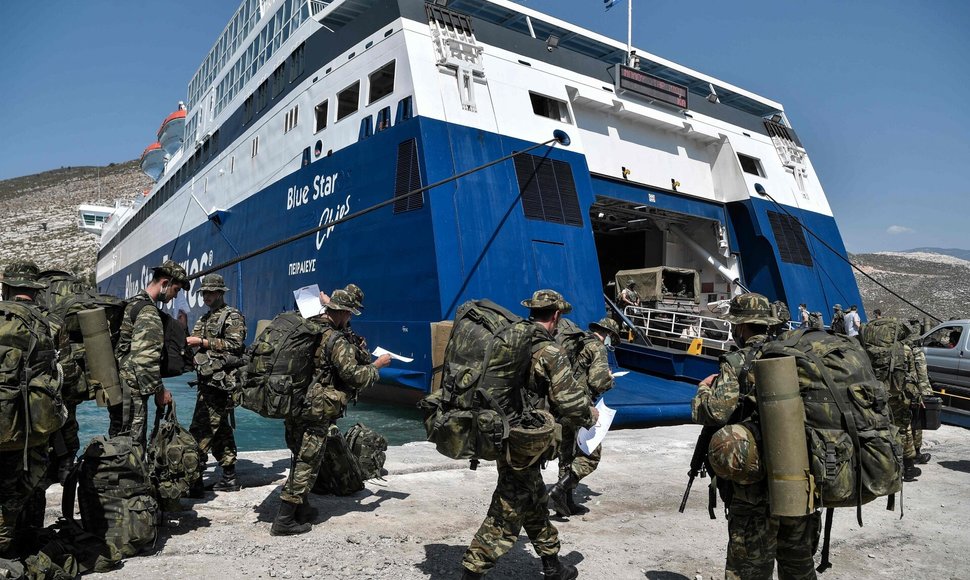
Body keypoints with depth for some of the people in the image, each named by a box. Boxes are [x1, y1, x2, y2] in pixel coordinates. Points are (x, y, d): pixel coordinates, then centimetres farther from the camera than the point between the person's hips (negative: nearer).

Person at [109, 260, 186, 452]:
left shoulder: (130, 304, 16)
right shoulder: (149, 312, -16)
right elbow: (144, 358, -22)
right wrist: (159, 390, -13)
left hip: (114, 388, 10)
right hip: (132, 391, -10)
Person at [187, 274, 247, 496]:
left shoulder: (232, 317, -3)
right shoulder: (204, 319, 22)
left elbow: (235, 344, -15)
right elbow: (199, 350, 21)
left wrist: (203, 342, -15)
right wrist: (186, 342, 1)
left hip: (221, 381, -9)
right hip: (208, 380, 9)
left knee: (201, 430, -11)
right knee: (220, 429, 12)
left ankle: (193, 480, -8)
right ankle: (229, 477, 19)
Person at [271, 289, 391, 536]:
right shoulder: (335, 340, -16)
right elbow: (354, 376, -16)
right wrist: (377, 365, -2)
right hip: (315, 412, -8)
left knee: (301, 459, 21)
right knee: (306, 465, 2)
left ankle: (301, 509, 32)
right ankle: (284, 520, 7)